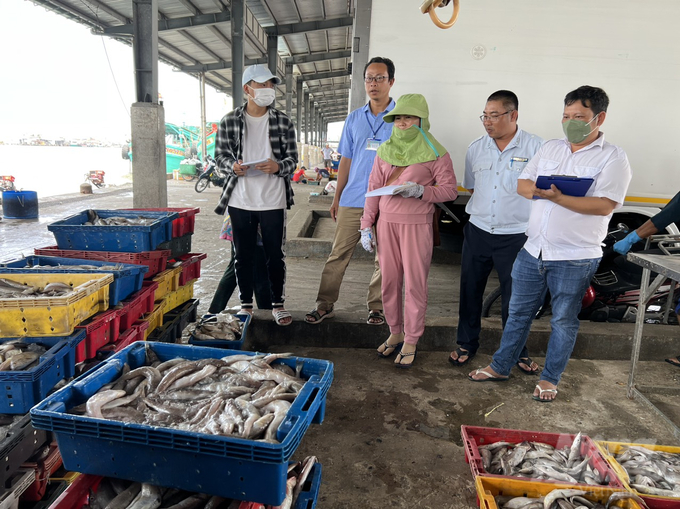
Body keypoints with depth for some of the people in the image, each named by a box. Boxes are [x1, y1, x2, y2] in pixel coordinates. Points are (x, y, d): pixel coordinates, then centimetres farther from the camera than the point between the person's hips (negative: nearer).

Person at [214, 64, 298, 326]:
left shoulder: (284, 122, 3)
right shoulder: (229, 121, 3)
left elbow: (292, 158, 3)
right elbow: (220, 155, 7)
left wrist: (278, 166, -18)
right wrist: (232, 166, -15)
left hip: (272, 201, 0)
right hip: (240, 201, 1)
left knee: (276, 255, 5)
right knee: (243, 255, 10)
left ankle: (277, 304, 21)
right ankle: (246, 304, 25)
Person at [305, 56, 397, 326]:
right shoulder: (354, 118, 12)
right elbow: (346, 160, 15)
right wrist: (337, 197, 11)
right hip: (352, 199, 3)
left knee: (384, 258, 6)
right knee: (338, 253, 3)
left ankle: (376, 307, 20)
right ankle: (325, 305, 12)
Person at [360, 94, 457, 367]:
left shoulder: (434, 153, -2)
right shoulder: (384, 150, 12)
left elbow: (449, 189, -2)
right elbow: (373, 188, 13)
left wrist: (420, 191, -20)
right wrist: (366, 224, 8)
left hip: (417, 225, -4)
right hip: (387, 222, 4)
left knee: (415, 283, 1)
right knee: (389, 281, 8)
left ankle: (411, 341, 14)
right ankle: (395, 332, 26)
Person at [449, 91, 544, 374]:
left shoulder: (534, 147, -7)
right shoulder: (476, 148, 5)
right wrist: (483, 209, 7)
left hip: (515, 236, -3)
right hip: (478, 231, 3)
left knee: (514, 296, 8)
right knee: (470, 290, 11)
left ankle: (517, 350, 27)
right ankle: (467, 344, 28)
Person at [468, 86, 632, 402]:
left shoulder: (613, 158, -7)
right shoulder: (550, 148, 9)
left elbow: (604, 206, -18)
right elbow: (522, 184, 9)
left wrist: (557, 197, -26)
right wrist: (537, 189, -14)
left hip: (574, 259, -4)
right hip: (533, 250, 5)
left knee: (564, 320, 10)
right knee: (518, 311, 14)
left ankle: (550, 378, 27)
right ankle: (501, 367, 29)